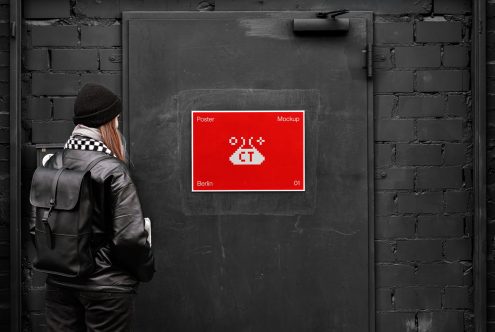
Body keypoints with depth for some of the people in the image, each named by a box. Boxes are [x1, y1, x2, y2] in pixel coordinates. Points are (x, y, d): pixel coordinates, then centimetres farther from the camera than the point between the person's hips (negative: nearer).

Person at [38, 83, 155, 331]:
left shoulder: (52, 164, 1)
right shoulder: (113, 171, -17)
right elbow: (129, 236, -18)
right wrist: (146, 270, -1)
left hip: (59, 283, 6)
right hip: (106, 286, -5)